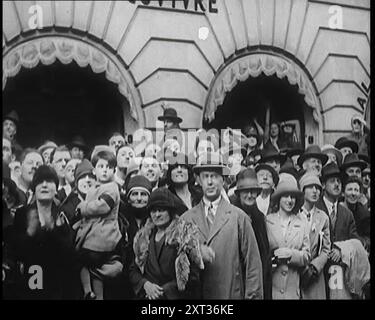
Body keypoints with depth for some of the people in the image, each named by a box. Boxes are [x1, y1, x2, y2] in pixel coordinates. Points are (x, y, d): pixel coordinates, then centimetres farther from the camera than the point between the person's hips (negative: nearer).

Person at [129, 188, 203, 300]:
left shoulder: (186, 234, -3)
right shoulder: (143, 237, 10)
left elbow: (193, 276, -8)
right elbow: (133, 270, 10)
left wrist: (164, 290, -12)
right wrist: (145, 284, -8)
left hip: (175, 295, -3)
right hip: (147, 296, 4)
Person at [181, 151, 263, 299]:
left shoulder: (239, 217, -3)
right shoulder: (186, 219, 3)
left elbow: (252, 263, -3)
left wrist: (253, 296, -7)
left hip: (231, 294, -1)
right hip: (194, 294, 2)